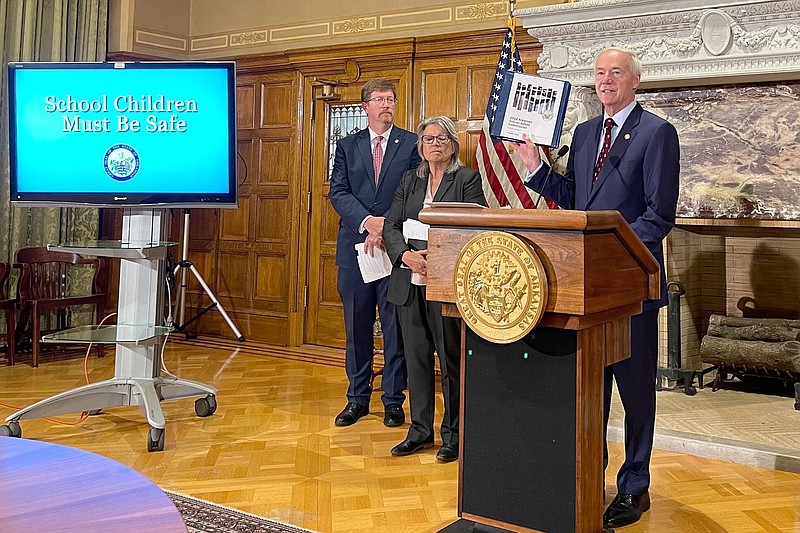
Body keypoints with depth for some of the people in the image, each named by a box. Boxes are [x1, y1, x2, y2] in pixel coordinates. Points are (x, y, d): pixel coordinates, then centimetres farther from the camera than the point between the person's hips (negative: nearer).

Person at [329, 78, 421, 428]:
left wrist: (387, 229, -15)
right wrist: (368, 221, -16)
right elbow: (338, 192, 0)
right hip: (356, 247, 3)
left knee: (395, 327, 2)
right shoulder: (347, 146, 11)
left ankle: (393, 400, 13)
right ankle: (358, 398, 20)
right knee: (357, 327, 9)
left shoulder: (411, 144, 3)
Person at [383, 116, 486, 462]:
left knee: (451, 360, 1)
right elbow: (391, 226, 8)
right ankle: (420, 430, 21)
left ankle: (453, 434, 13)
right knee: (416, 357, 10)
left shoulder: (467, 179, 0)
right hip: (410, 282, 5)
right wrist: (406, 255, -12)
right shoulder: (409, 180, 15)